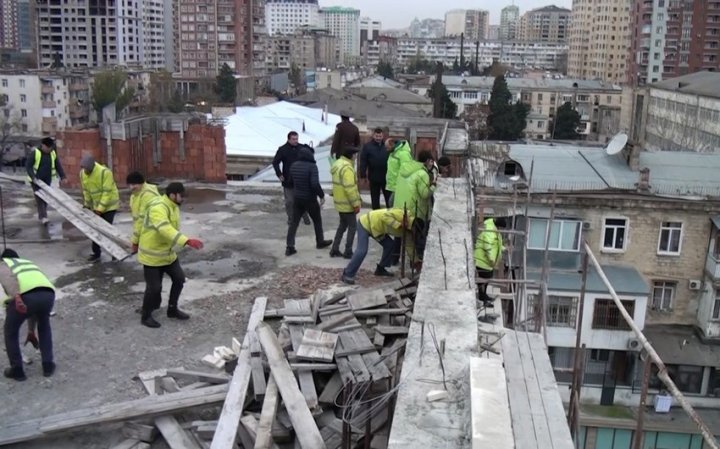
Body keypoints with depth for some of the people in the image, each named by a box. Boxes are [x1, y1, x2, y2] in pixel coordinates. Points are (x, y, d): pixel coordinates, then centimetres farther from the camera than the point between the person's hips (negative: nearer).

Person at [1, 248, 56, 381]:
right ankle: (48, 365, 34)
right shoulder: (29, 264, 42)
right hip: (48, 294, 5)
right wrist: (30, 330, 54)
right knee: (44, 326, 34)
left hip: (24, 295, -4)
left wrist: (16, 297, -18)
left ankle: (17, 370, 30)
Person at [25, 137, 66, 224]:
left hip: (47, 180, 5)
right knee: (39, 198, -9)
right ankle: (43, 217, -14)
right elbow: (28, 165, -14)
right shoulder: (35, 153, -12)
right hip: (36, 180, -5)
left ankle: (41, 215, 21)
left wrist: (62, 176, -2)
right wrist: (32, 176, -27)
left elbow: (58, 165, 8)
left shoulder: (53, 153, 3)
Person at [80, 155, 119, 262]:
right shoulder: (82, 173, -7)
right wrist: (87, 204, 8)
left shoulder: (105, 172, -27)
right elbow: (85, 190, 7)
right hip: (96, 206, 6)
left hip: (109, 205, -6)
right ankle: (96, 253, 19)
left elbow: (107, 192, -25)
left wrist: (100, 209, -24)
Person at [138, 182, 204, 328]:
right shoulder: (158, 208, -29)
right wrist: (187, 241, -55)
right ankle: (146, 316, 18)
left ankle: (172, 309, 27)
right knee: (154, 287, -2)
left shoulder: (173, 206, 2)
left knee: (179, 279, 11)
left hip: (168, 252, 9)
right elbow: (165, 229, -45)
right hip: (152, 254, -9)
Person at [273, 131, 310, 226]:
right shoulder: (282, 150, -5)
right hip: (288, 180, -1)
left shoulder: (302, 148, 1)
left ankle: (305, 216, 20)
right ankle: (290, 218, 21)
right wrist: (279, 174, -12)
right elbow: (275, 162, -4)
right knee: (289, 201, 6)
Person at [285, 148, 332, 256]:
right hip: (309, 199, -5)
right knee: (317, 220, 17)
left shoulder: (294, 166, 0)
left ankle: (290, 247, -1)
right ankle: (320, 242, 31)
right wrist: (322, 195, -15)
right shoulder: (312, 166, -18)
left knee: (294, 222, 7)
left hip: (297, 198, 5)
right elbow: (315, 184, -26)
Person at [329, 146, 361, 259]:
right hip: (347, 203, -10)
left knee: (343, 225, 18)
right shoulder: (347, 167, -22)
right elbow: (349, 188, -27)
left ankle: (334, 250, 19)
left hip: (340, 202, 10)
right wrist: (356, 204, -21)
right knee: (352, 226, 2)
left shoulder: (338, 163, 11)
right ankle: (348, 252, 6)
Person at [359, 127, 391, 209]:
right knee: (375, 199, 10)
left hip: (386, 177, 2)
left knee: (389, 197, 8)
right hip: (374, 178, -1)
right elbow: (363, 162, -6)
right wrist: (363, 175, -10)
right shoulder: (367, 146, -4)